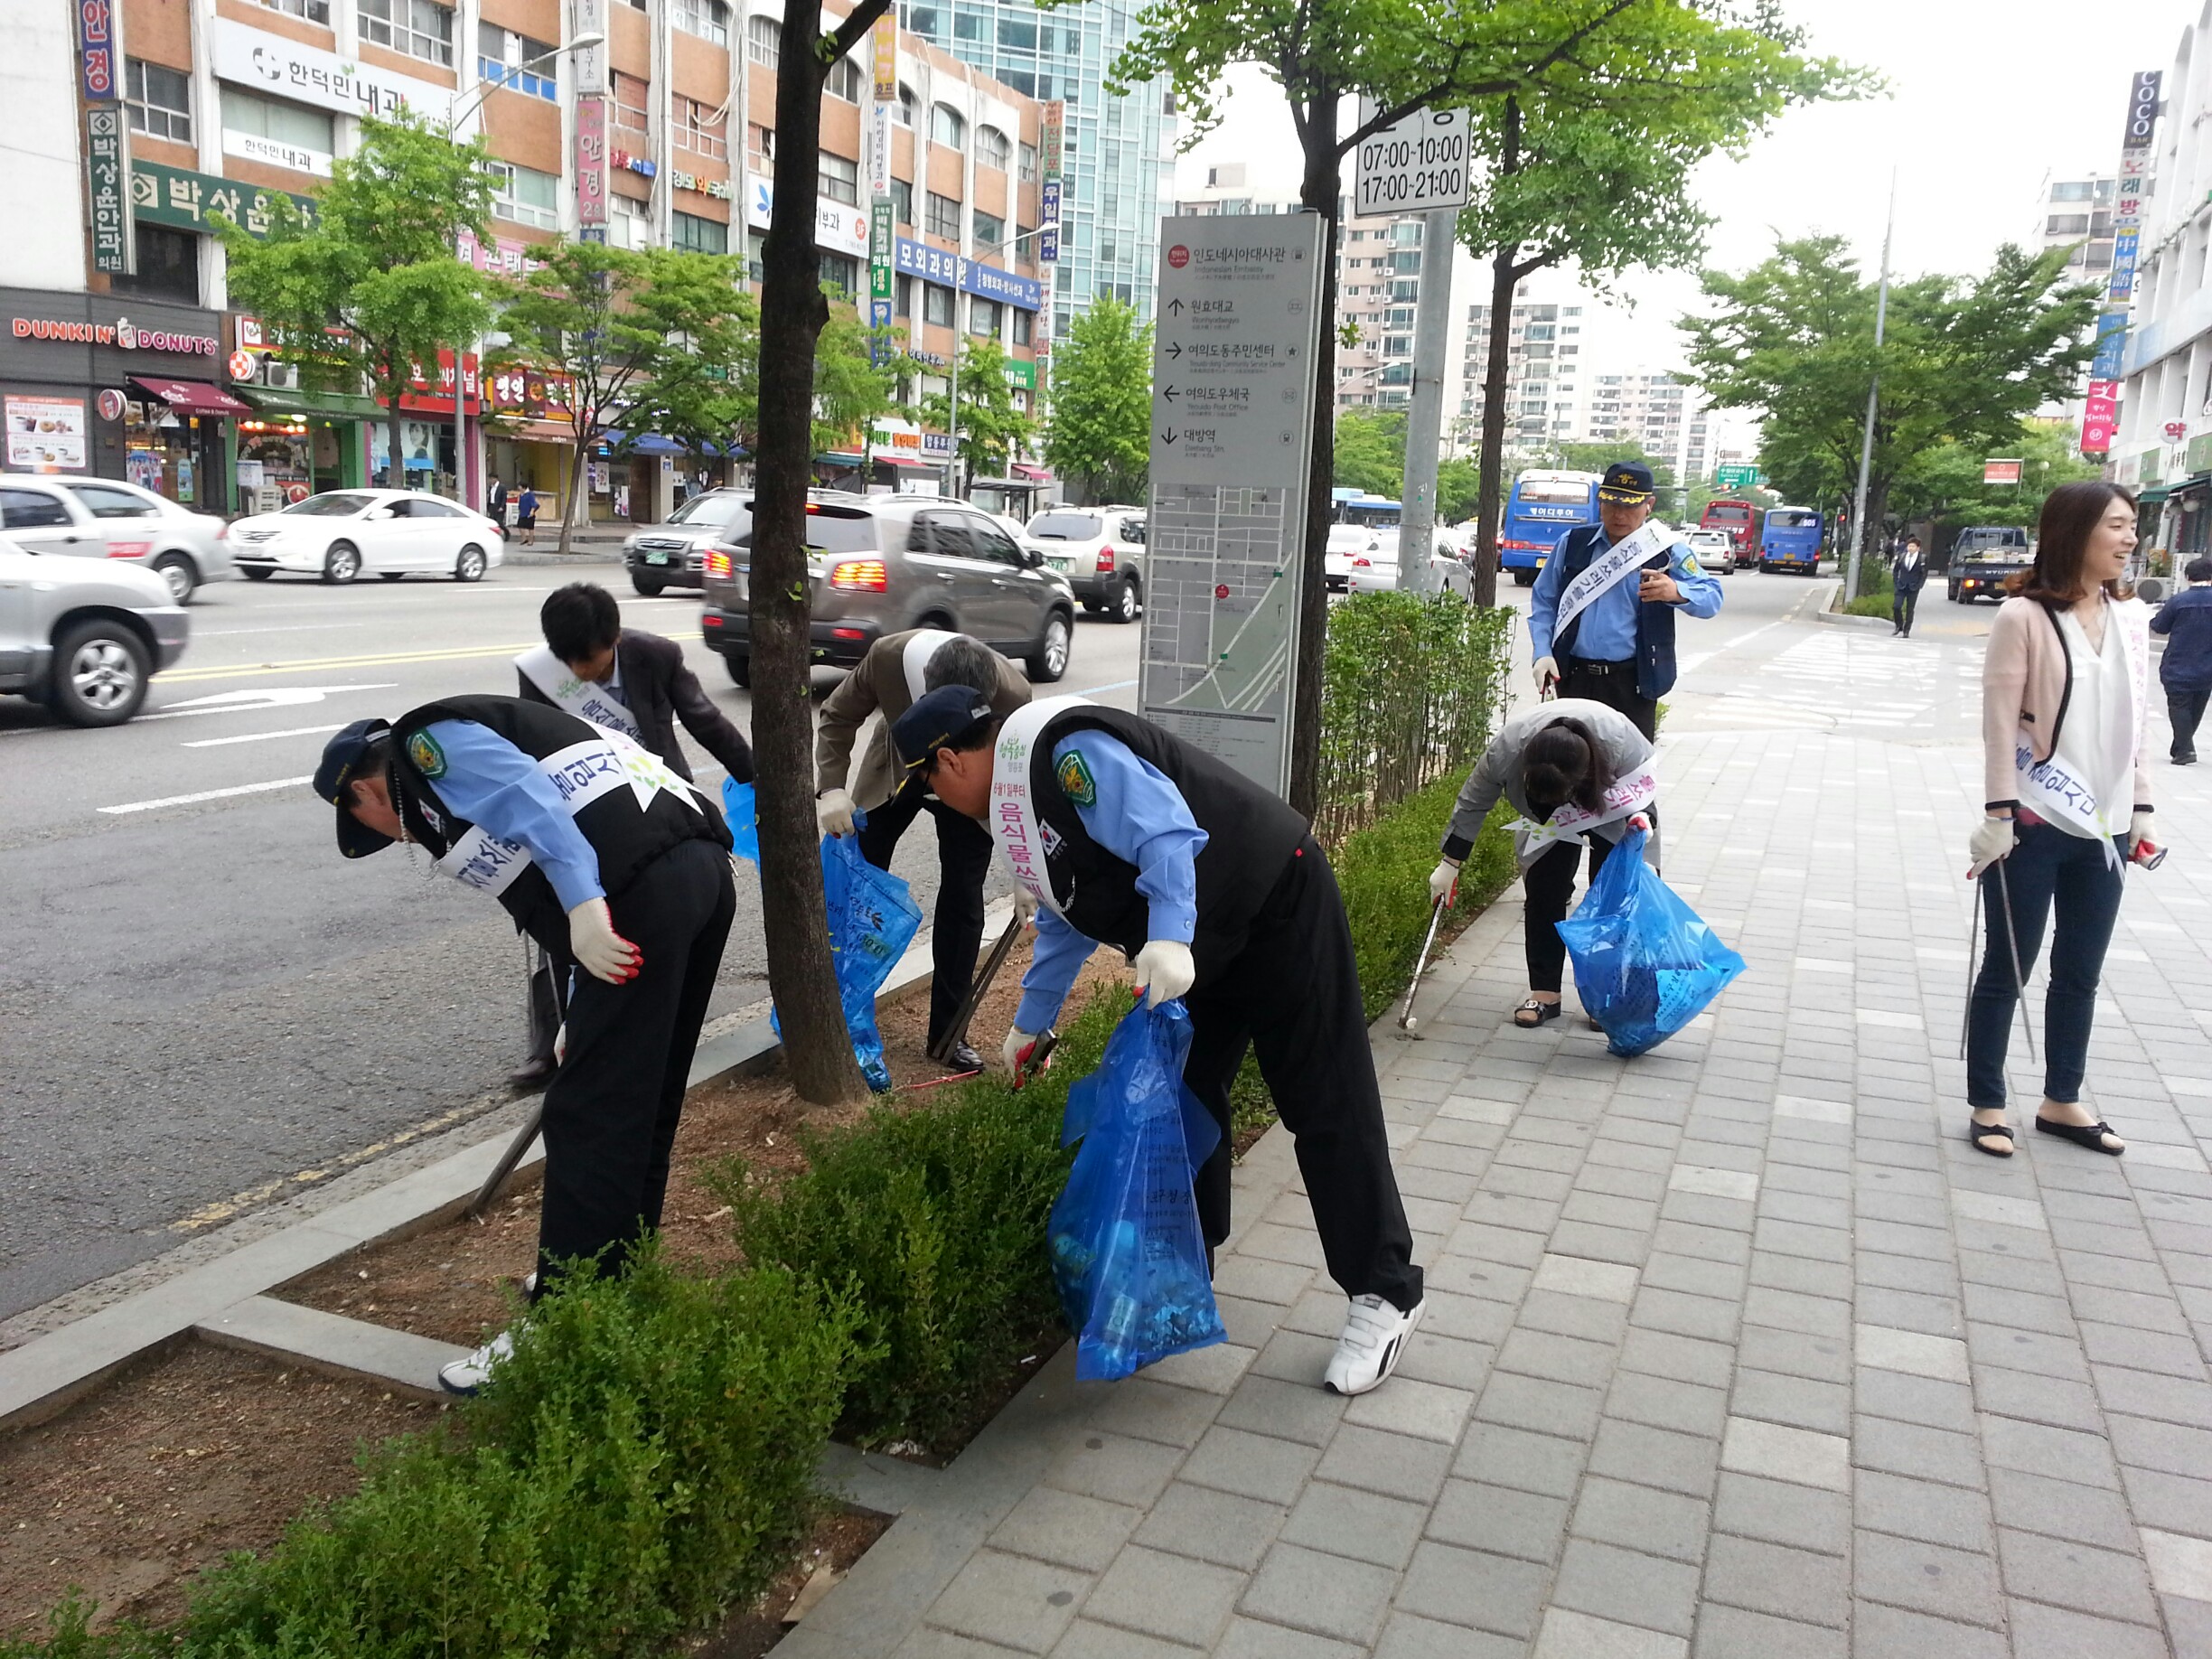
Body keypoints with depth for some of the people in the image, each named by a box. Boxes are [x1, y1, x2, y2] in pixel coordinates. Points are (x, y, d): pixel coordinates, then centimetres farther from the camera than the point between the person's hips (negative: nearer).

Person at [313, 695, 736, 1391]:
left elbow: (529, 798, -13)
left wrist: (583, 907, -22)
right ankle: (610, 1280, 35)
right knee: (642, 1112, 20)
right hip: (704, 866, 10)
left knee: (588, 1120, -5)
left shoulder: (426, 744, 7)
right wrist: (592, 1018, 35)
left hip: (644, 887, -10)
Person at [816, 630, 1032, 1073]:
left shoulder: (1013, 696, -38)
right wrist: (831, 787, -32)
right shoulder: (888, 656, -37)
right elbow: (838, 717, -18)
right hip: (896, 769, 2)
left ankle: (947, 1032, 9)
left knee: (961, 902, -4)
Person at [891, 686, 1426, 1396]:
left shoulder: (1065, 753, -21)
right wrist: (1029, 1025, 32)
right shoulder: (1012, 809, 12)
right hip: (1205, 946, 10)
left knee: (1326, 1104, -6)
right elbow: (1064, 923, 23)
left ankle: (1384, 1296, 2)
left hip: (1277, 907, -10)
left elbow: (1166, 833, -30)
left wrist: (1169, 937, -39)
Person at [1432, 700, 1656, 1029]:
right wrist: (1449, 863, -14)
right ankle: (1544, 993, 4)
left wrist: (1641, 816, -38)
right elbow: (1473, 803, -20)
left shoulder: (1621, 741, -41)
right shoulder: (1506, 749, -38)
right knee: (1543, 893, -4)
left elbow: (1645, 780, -18)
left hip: (1612, 810, -1)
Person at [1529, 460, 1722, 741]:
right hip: (1574, 678, 2)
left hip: (1633, 684, -2)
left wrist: (1676, 592, -30)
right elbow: (1543, 602, 13)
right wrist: (1543, 653, -1)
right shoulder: (1572, 543, 7)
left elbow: (1712, 598, -7)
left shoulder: (1666, 550, 0)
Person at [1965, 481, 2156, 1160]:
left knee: (2081, 972, 14)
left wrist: (2140, 807, 11)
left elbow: (2133, 718, 11)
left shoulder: (2130, 615, 6)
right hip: (2034, 823, -6)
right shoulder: (2024, 616, -11)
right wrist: (1999, 815, -15)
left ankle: (2061, 1101, 28)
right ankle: (1987, 1106, 16)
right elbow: (2000, 723, -12)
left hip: (2102, 824, 6)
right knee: (2007, 969, 4)